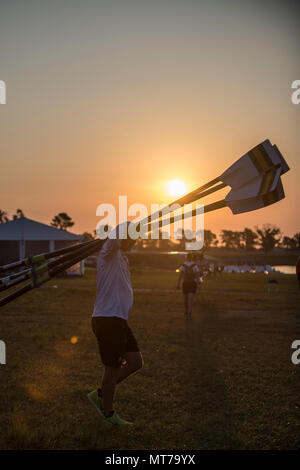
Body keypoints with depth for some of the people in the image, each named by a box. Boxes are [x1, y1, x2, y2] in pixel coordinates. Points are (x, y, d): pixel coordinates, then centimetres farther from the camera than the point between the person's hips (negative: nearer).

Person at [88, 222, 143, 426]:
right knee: (113, 368, 2)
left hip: (119, 320, 10)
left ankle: (100, 394, 23)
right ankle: (108, 413, 20)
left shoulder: (122, 257, 18)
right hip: (107, 320, -10)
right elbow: (115, 239, -35)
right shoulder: (110, 253, -11)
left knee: (136, 362, 11)